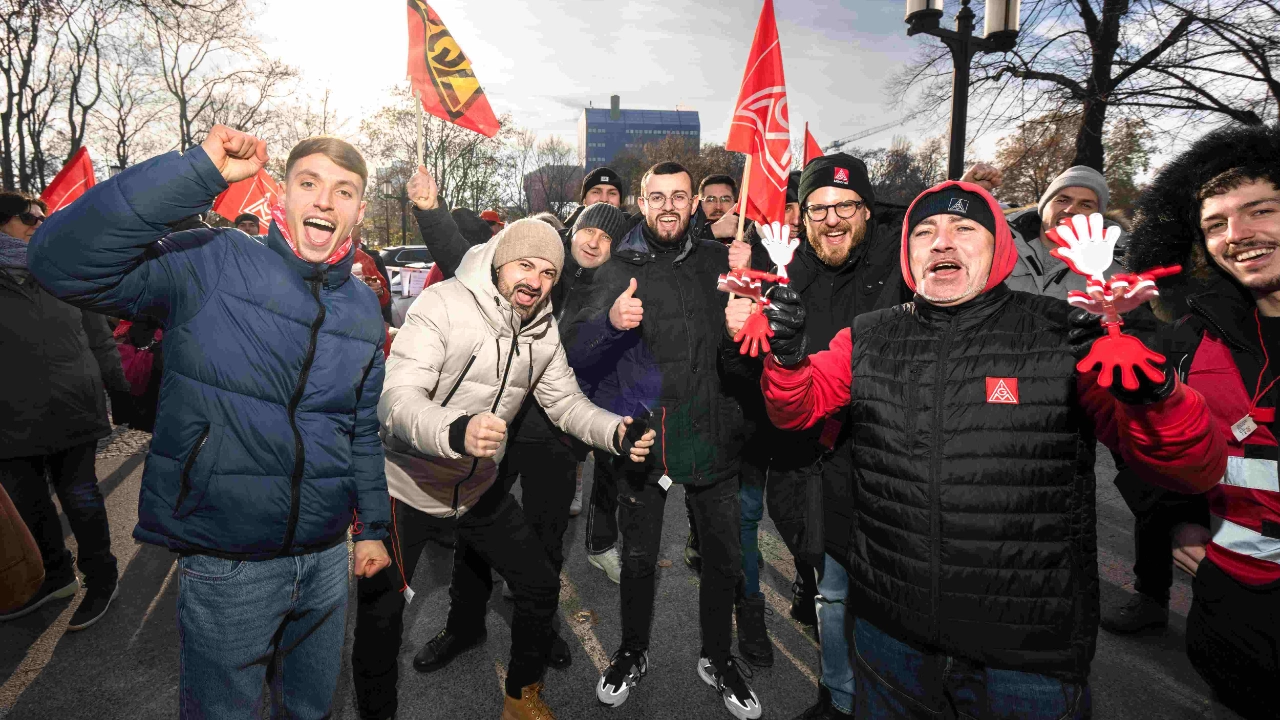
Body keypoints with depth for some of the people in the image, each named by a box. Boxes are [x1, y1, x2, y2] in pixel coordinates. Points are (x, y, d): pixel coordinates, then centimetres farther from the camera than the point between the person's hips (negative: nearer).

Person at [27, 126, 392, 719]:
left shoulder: (363, 307, 3)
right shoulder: (211, 264, -12)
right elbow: (62, 262, -27)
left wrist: (373, 525, 13)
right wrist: (201, 171, -30)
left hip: (326, 558, 5)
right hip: (225, 565, -4)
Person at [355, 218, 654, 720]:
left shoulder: (543, 330, -2)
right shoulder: (445, 304, -22)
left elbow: (565, 401, 1)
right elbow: (396, 398, -30)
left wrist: (616, 432, -19)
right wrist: (456, 432, -51)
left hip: (479, 485, 5)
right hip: (407, 484, -5)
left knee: (541, 585, 8)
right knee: (381, 610, 1)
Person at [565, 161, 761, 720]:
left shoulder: (717, 261, 7)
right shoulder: (619, 269, 0)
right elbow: (577, 355, -10)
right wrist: (610, 321, -32)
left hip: (709, 433, 2)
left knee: (724, 557, 13)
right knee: (638, 557, 14)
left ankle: (718, 658, 38)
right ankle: (632, 653, 40)